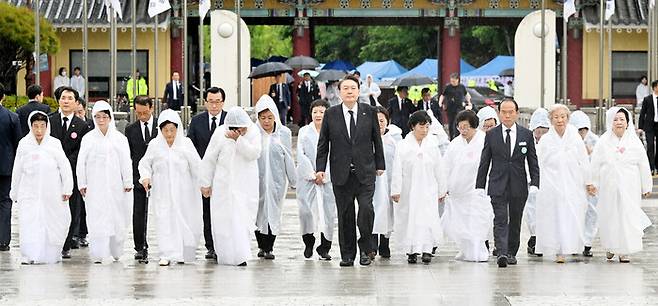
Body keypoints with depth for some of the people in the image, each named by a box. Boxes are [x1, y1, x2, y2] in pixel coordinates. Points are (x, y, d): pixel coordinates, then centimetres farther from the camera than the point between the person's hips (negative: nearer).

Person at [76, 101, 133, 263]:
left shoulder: (119, 138, 4)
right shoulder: (88, 138, 3)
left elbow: (126, 162, 3)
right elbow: (81, 163, 4)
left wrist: (128, 183, -1)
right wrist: (82, 184, 0)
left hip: (115, 186, 1)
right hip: (95, 187, -1)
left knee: (117, 219, 5)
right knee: (96, 219, -7)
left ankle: (115, 251, 21)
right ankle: (98, 254, -9)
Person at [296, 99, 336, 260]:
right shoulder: (304, 131, 10)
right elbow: (301, 155, 2)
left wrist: (324, 174, -11)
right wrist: (312, 174, -7)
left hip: (328, 179, -1)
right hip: (307, 179, 1)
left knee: (328, 212, -5)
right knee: (306, 210, -8)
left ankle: (324, 248, 4)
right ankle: (308, 242, 15)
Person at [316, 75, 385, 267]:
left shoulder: (369, 112, 4)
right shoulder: (331, 114, 4)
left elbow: (377, 140, 11)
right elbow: (323, 144, 7)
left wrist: (380, 165, 10)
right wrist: (320, 168, 0)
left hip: (365, 172, -1)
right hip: (341, 173, 1)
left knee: (366, 208, -17)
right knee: (345, 215, 4)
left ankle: (365, 249, 2)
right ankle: (347, 255, 14)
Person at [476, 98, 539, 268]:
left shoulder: (526, 135, 4)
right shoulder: (491, 135, 3)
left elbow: (533, 162, 5)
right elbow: (484, 163, 5)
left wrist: (534, 183, -5)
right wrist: (480, 186, 0)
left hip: (518, 186, 1)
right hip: (498, 185, -1)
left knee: (515, 221, 10)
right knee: (500, 220, -12)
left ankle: (512, 252, 22)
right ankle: (502, 253, -20)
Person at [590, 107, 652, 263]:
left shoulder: (635, 142, 2)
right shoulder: (603, 142, 1)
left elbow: (643, 165, 7)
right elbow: (595, 165, 5)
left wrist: (646, 187, 8)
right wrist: (593, 183, 3)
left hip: (629, 188, 0)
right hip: (609, 188, 0)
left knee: (628, 217, -3)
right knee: (609, 216, 5)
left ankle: (624, 251, 4)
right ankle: (610, 246, 26)